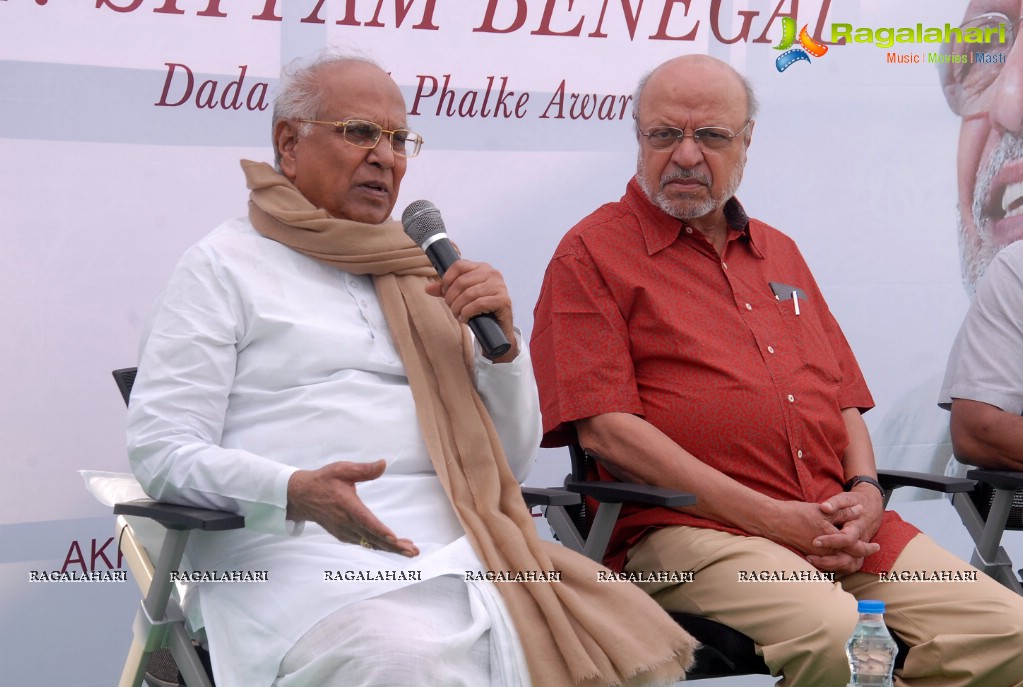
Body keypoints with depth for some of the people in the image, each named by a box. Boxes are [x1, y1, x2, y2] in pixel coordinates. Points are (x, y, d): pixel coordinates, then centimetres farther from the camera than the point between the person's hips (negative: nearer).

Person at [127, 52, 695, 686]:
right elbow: (162, 450, -3)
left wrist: (503, 344, 4)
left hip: (456, 550, 5)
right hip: (306, 551, -5)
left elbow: (509, 465, 22)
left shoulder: (420, 276, 25)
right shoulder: (225, 265, 9)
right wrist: (297, 491, -21)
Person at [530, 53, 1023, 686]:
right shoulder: (592, 255, 3)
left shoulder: (779, 253, 25)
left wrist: (865, 491, 1)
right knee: (828, 631, -35)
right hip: (686, 528, -6)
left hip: (840, 528, 6)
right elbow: (604, 426, -9)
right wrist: (767, 516, -13)